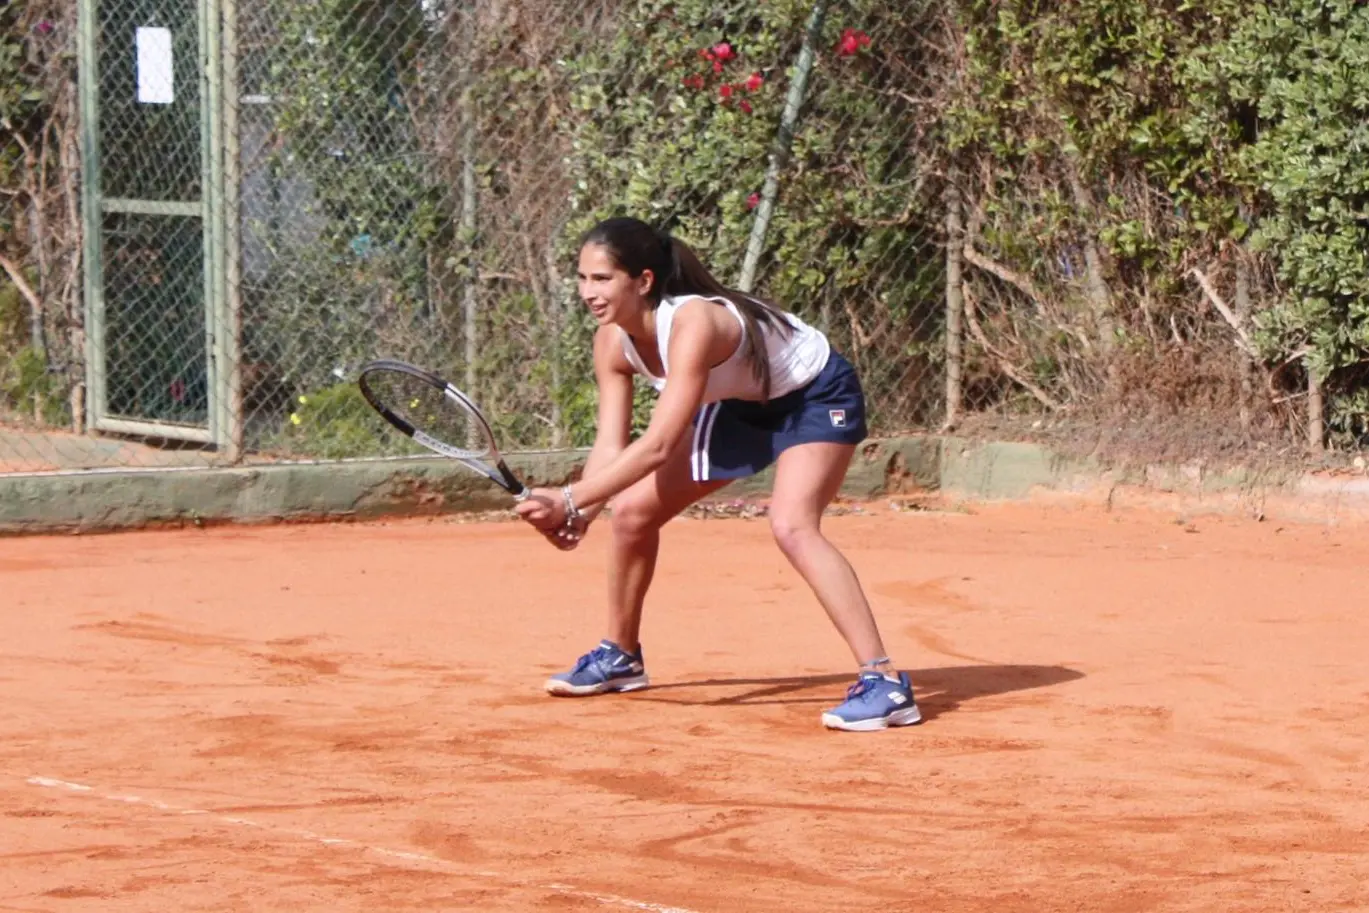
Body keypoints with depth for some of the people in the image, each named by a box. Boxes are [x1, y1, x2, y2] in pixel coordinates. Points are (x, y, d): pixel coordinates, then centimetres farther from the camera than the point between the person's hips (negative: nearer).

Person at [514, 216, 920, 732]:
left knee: (791, 525, -31)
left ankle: (884, 685, -32)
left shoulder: (692, 323, -38)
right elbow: (610, 448, -14)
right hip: (744, 404, 9)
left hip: (817, 396, -9)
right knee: (633, 510, 6)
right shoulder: (613, 341, -13)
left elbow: (657, 446, -43)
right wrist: (579, 514, -32)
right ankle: (621, 657, 29)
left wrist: (570, 502, -46)